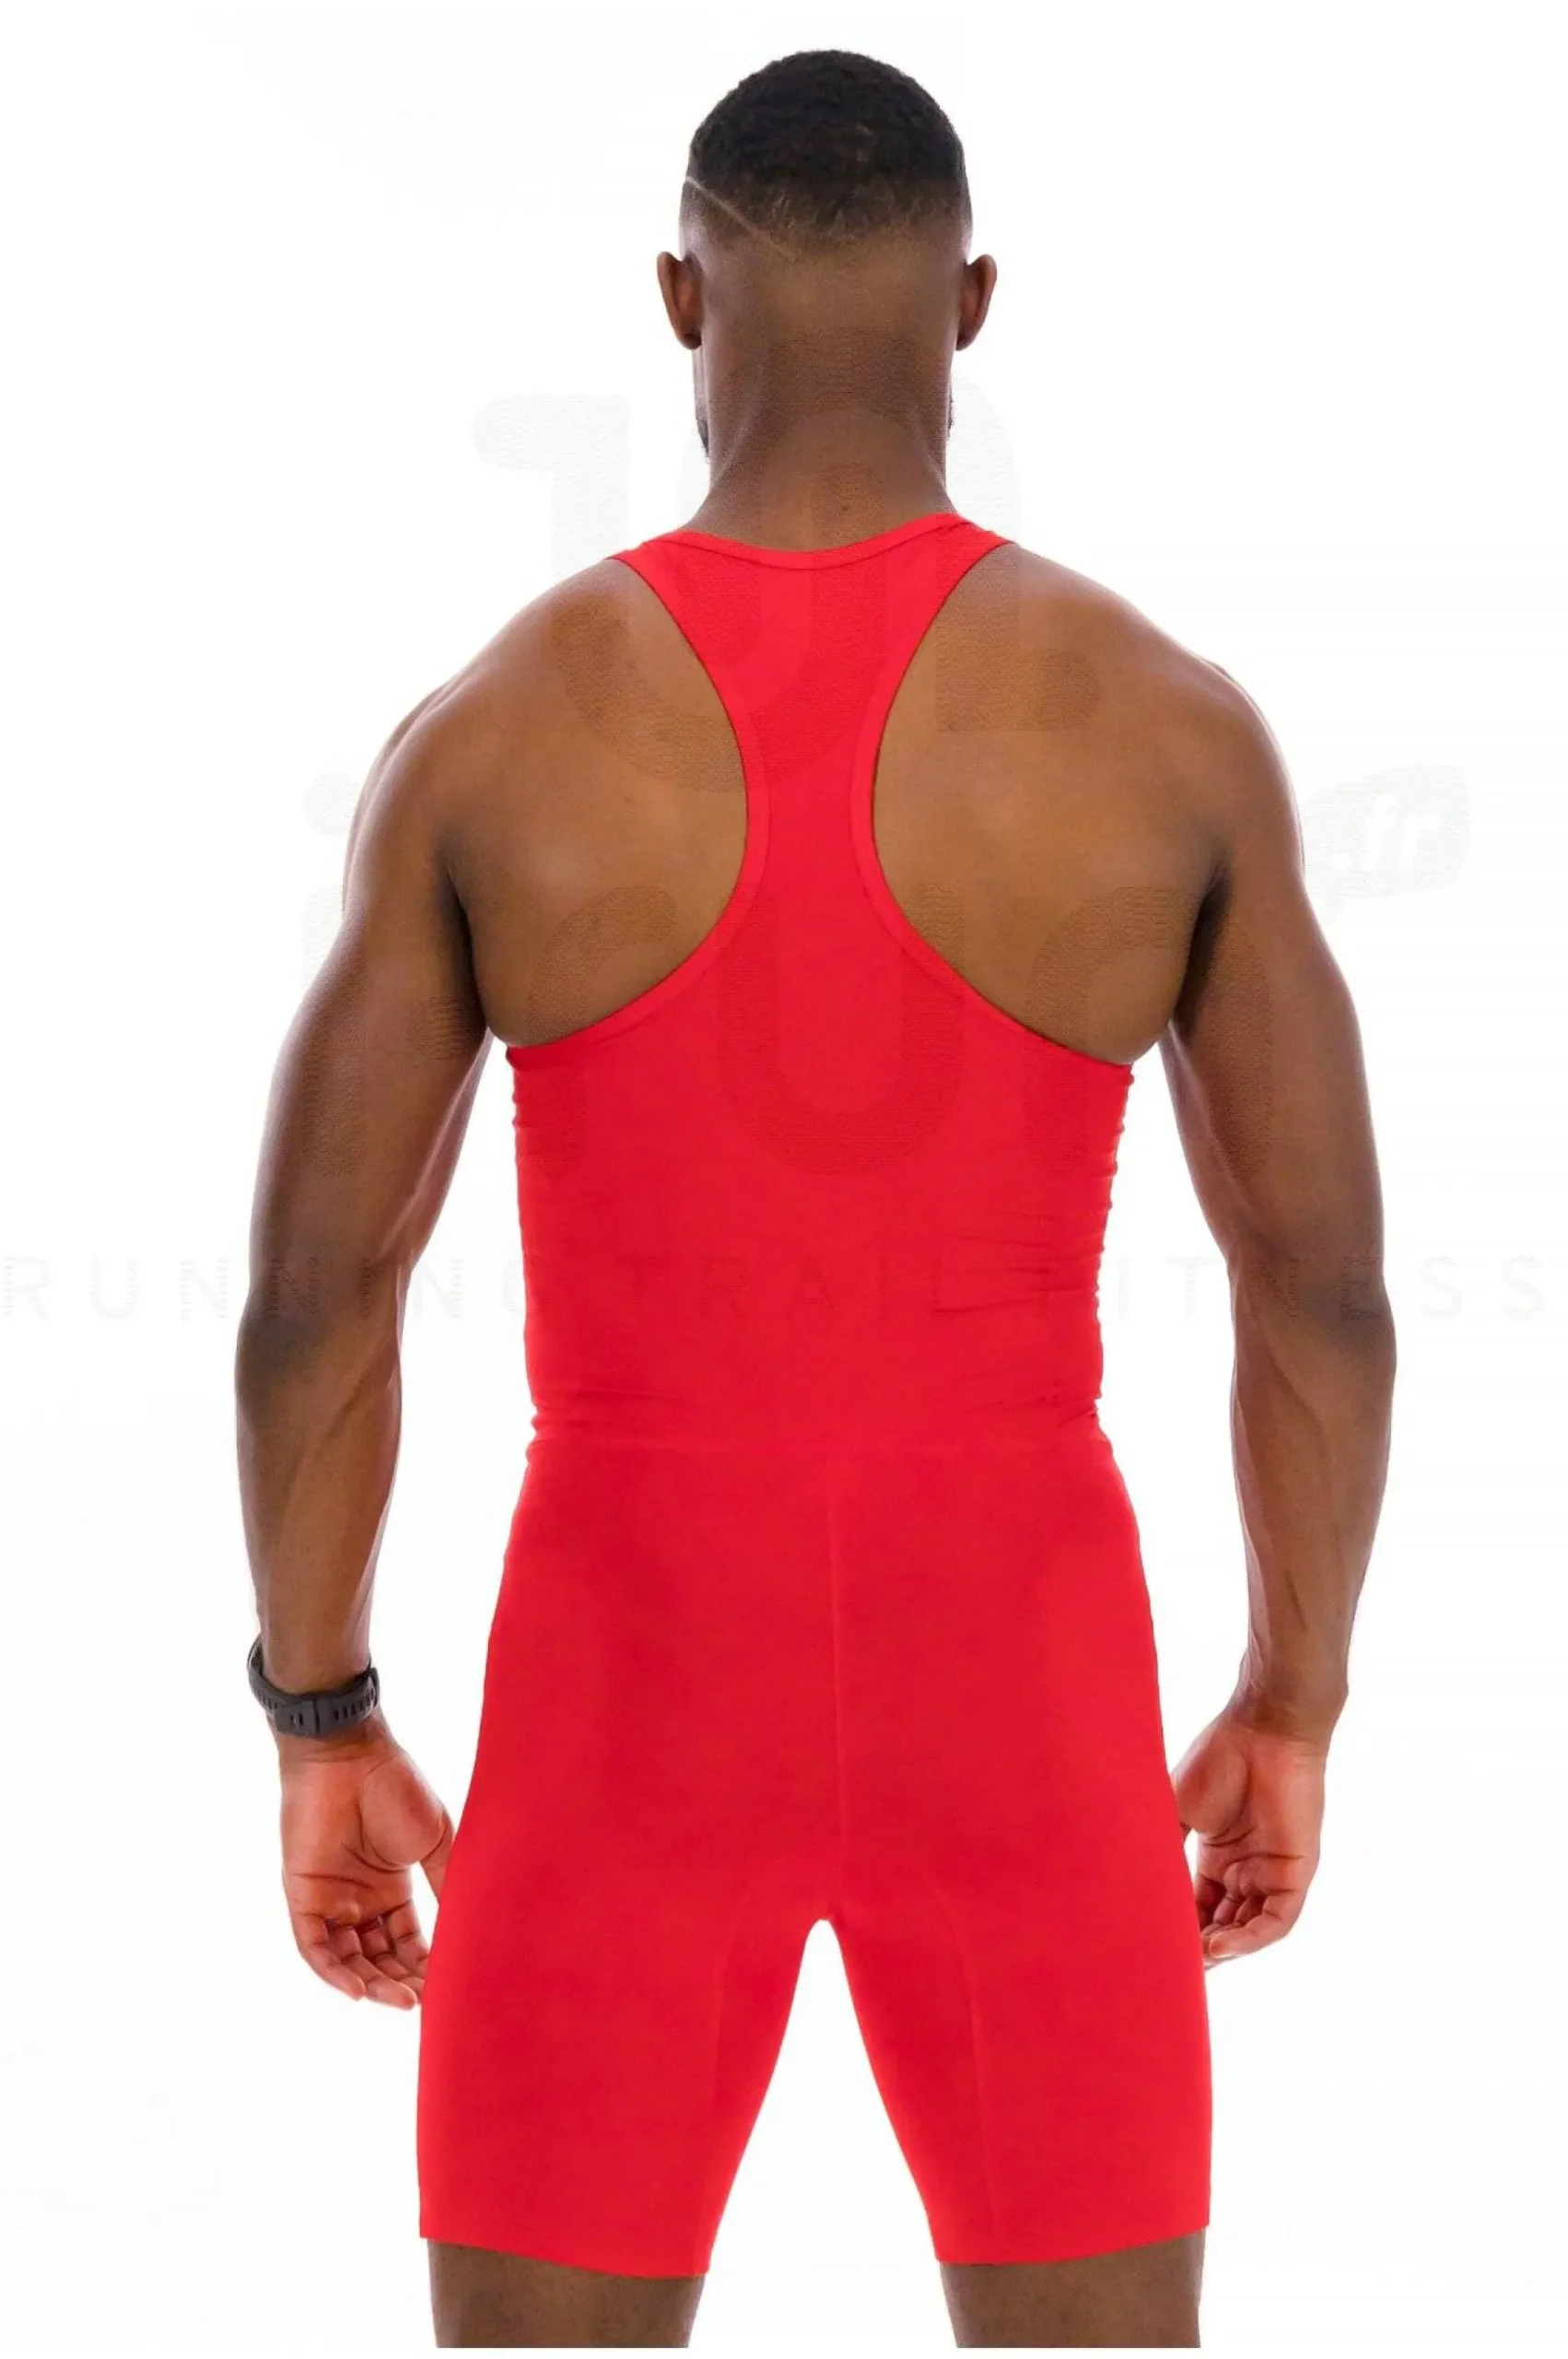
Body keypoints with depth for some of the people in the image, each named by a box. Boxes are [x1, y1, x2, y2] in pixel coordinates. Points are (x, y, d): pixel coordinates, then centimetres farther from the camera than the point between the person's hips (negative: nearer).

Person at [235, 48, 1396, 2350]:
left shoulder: (493, 729, -8)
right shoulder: (1171, 722, -7)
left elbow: (312, 1295, -6)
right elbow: (1326, 1283, -4)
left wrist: (320, 1733, 6)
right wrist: (1294, 1710, 10)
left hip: (639, 1689, 0)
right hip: (1013, 1684, 1)